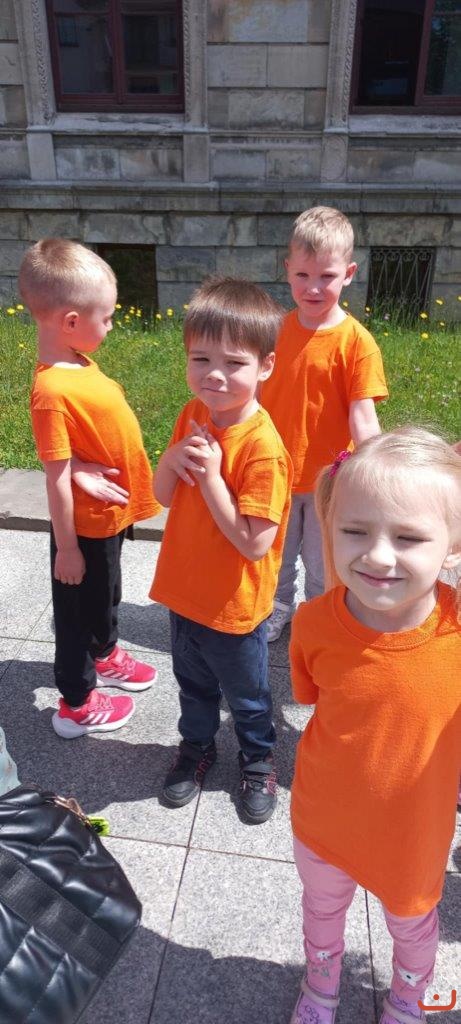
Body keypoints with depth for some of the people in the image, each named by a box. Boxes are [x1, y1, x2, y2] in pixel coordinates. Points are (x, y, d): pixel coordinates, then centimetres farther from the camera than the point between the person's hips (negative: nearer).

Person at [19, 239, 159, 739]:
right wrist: (66, 547, -18)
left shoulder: (79, 363, -2)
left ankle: (105, 655, 54)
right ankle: (76, 705, 32)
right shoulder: (53, 391, -29)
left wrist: (84, 469, -7)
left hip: (110, 514, 8)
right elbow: (56, 477, -25)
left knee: (106, 593, 29)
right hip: (86, 524, -8)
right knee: (78, 605, 11)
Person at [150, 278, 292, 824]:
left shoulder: (262, 446, -28)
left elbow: (254, 543, -28)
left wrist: (210, 476, -31)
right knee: (193, 684, 28)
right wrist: (172, 458, -19)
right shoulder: (194, 415, -6)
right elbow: (164, 496, 2)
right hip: (184, 589, 6)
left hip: (234, 606, -6)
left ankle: (258, 760, 48)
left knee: (245, 695, 21)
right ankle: (197, 746, 53)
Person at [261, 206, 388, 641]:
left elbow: (362, 415, -19)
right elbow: (259, 393, 5)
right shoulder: (276, 329, -4)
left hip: (327, 478, -3)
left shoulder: (356, 341, -16)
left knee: (322, 565, 17)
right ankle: (278, 609, 49)